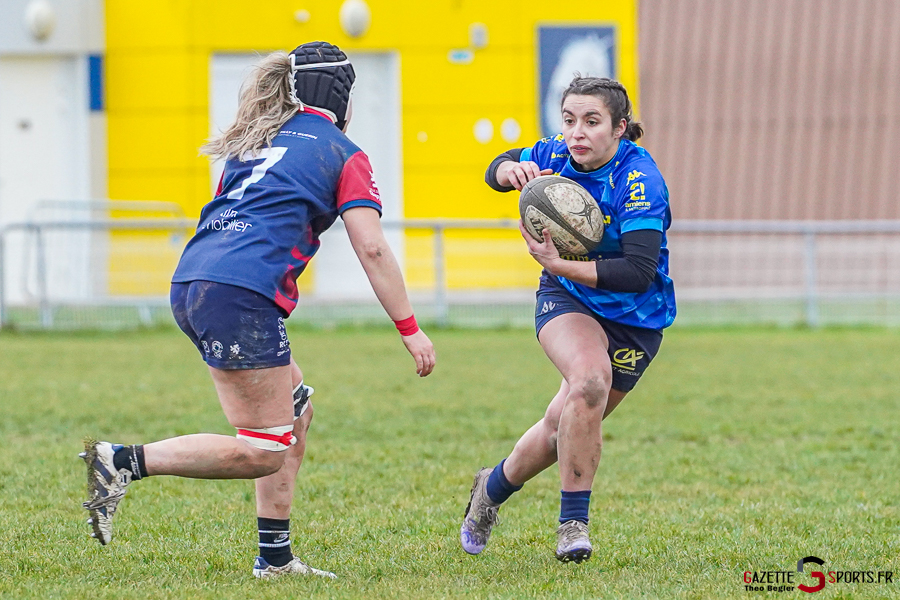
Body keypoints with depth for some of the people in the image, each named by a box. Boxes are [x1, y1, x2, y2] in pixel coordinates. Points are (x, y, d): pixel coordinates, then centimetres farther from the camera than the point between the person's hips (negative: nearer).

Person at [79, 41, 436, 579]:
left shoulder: (256, 141, 25)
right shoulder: (343, 154, 5)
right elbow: (372, 248, -3)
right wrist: (411, 329, 0)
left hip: (190, 285, 8)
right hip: (240, 296, -8)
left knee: (296, 410, 20)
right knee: (263, 454, -6)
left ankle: (276, 556, 18)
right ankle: (124, 462, -15)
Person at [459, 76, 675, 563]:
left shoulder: (640, 182, -26)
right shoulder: (558, 154, -11)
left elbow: (639, 273, -34)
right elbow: (498, 170, 11)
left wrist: (559, 264, -35)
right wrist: (512, 169, -14)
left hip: (634, 320, -1)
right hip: (566, 301, 1)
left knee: (567, 426, 4)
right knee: (590, 380, -29)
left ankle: (494, 487, 34)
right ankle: (573, 524, -18)